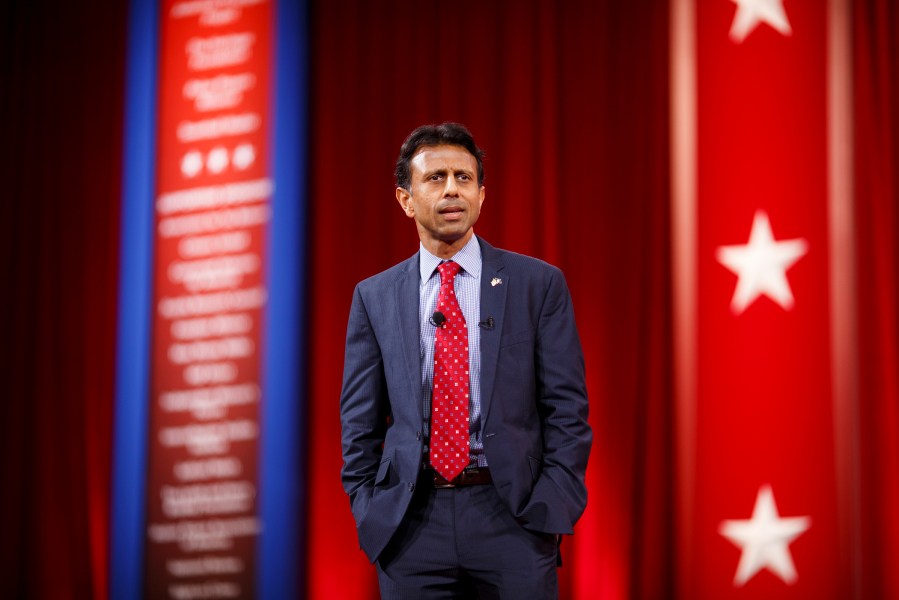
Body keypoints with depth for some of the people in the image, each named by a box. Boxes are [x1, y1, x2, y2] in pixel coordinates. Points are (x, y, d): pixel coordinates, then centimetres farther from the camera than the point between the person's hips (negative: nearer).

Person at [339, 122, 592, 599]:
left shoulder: (539, 284, 4)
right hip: (410, 524, 1)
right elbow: (360, 421, 10)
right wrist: (370, 512, 0)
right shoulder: (374, 297, 9)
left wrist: (550, 510, -8)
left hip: (512, 519, -1)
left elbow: (566, 408, 1)